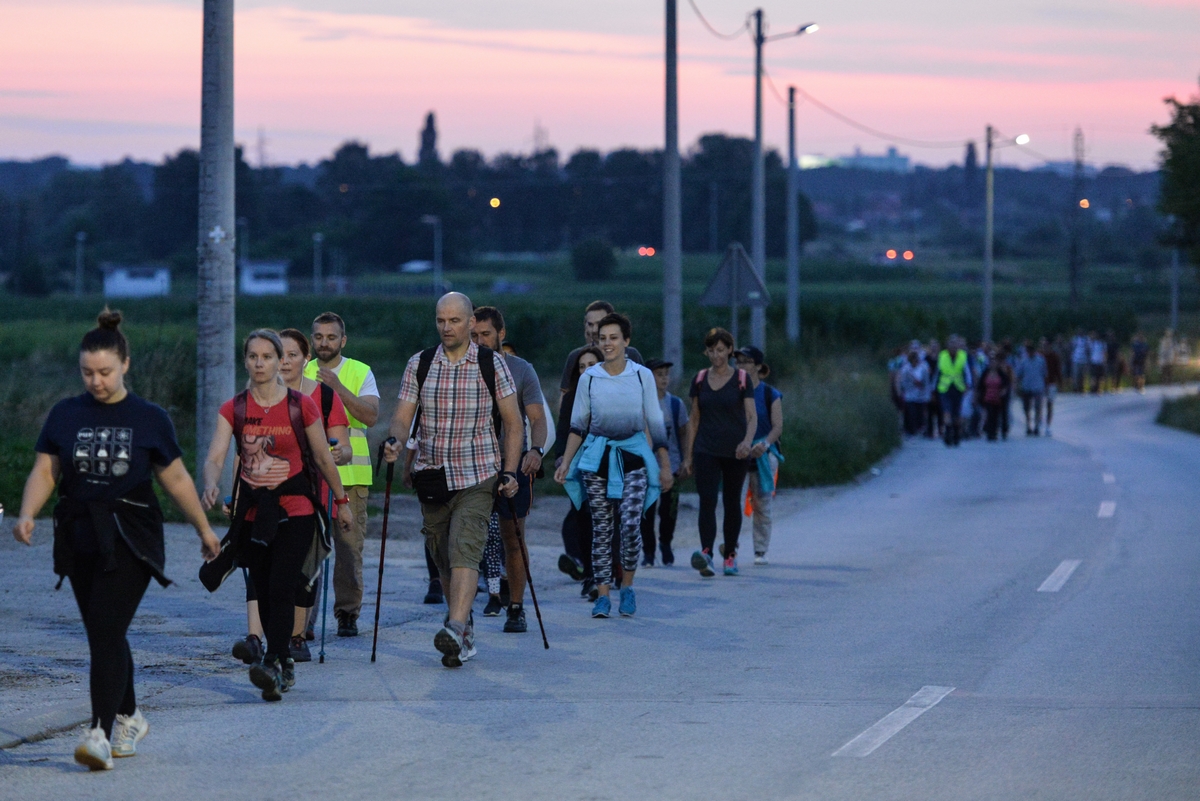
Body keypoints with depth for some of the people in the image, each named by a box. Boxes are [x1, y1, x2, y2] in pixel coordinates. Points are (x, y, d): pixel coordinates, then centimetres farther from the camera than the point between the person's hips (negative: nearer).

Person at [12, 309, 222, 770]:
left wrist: (204, 529, 17)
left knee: (107, 633, -15)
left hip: (130, 541, -3)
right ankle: (130, 719, 31)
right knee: (103, 637, 11)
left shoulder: (149, 420, 1)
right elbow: (44, 471, 1)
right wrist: (27, 514, -17)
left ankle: (101, 733, -20)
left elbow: (176, 479, 10)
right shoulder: (65, 415, 6)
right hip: (79, 540, 3)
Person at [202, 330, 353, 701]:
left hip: (294, 510, -3)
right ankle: (285, 665, 24)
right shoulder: (234, 409, 1)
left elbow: (324, 458, 7)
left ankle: (273, 665, -25)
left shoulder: (301, 406, -3)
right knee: (264, 594, 10)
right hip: (253, 513, 3)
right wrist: (211, 486, -31)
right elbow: (215, 457, -10)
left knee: (281, 590, -16)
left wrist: (342, 501, 13)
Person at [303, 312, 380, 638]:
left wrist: (338, 388, -20)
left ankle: (348, 613, 7)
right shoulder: (302, 373, 13)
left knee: (349, 546, -2)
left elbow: (371, 416, -10)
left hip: (351, 474, -1)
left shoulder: (360, 372, 6)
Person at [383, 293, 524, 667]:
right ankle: (465, 635, 21)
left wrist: (510, 471, -5)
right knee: (444, 561, 8)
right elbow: (403, 415, 4)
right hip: (431, 477, 3)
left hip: (477, 477, -3)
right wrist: (396, 441, -19)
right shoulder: (419, 365, 6)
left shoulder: (492, 364, 1)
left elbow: (513, 422, 4)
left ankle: (455, 629, -32)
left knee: (464, 551, -20)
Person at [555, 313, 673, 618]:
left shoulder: (642, 376, 2)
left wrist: (665, 465, 4)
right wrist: (565, 463, 3)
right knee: (601, 527, 0)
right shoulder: (589, 378, 3)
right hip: (597, 457, 1)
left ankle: (627, 586, 6)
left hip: (633, 456, -1)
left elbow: (656, 424, 6)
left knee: (630, 524, -13)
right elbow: (577, 426, 10)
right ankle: (602, 595, 5)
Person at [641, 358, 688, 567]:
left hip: (670, 465, 1)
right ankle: (648, 552, 9)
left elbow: (683, 433, 11)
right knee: (647, 511, -2)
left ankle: (666, 543, 29)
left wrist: (685, 460, 6)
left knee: (668, 510, 3)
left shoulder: (676, 404, 5)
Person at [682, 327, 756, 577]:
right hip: (706, 451, 1)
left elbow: (752, 416, -8)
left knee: (732, 503, 8)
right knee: (707, 501, -14)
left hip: (735, 453, -1)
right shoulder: (700, 380, 6)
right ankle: (706, 553, -26)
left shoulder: (741, 379, -2)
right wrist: (688, 455, 8)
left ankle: (730, 554, 21)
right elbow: (694, 419, 11)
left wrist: (748, 440, -28)